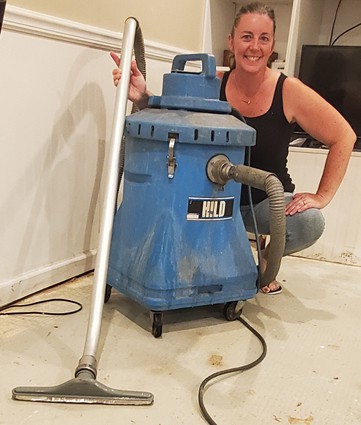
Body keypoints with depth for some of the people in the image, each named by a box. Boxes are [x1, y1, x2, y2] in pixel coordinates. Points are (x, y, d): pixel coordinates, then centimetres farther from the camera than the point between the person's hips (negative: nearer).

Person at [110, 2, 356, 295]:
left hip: (268, 201, -1)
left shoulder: (289, 91, -15)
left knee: (309, 222, -31)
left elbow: (344, 137, -10)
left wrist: (322, 196, -13)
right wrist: (143, 97, -29)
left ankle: (267, 260, 6)